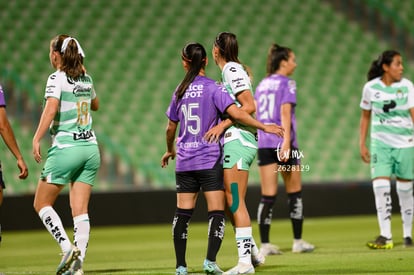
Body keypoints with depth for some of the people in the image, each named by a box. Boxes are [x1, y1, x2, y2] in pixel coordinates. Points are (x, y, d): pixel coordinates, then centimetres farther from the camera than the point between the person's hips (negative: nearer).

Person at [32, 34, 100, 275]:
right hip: (90, 148, 6)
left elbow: (50, 109, -23)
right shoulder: (86, 78, 11)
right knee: (80, 210, 3)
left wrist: (36, 140, -23)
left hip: (65, 149, -6)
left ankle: (68, 248, -11)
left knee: (41, 203, 6)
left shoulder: (57, 78, -8)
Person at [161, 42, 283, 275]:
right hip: (209, 160, -4)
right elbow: (235, 112, -18)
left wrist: (170, 150, 34)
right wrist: (264, 127, -13)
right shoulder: (213, 88, -5)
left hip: (185, 160, 4)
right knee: (217, 212, -2)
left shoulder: (180, 91, 8)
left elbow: (171, 128, 16)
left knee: (183, 213, 7)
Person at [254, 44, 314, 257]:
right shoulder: (287, 83, -4)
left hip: (263, 142, 5)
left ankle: (265, 244, -5)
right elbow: (285, 113, -14)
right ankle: (298, 241, 13)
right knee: (294, 193, 9)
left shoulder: (261, 85, 14)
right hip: (282, 142, -5)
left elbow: (258, 115, 12)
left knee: (267, 196, 2)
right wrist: (286, 141, -20)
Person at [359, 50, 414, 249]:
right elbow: (365, 117, 9)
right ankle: (385, 236, -12)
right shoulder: (371, 87, -2)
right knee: (380, 186, -14)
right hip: (380, 143, 0)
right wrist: (362, 144, 6)